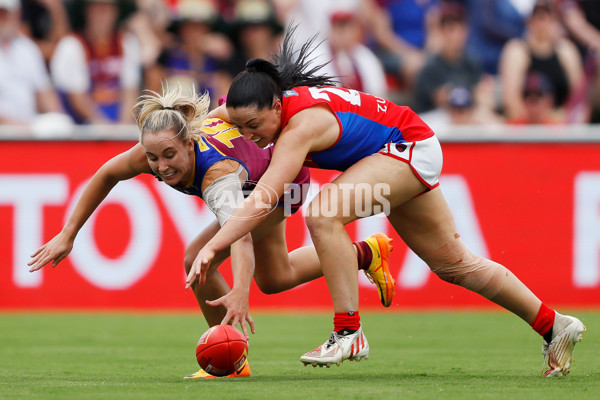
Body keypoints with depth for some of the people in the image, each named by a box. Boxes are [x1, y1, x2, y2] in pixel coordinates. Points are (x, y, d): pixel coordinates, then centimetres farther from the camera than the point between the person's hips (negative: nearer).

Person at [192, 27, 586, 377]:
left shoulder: (301, 124, -35)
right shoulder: (269, 106, -10)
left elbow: (262, 201, -44)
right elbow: (217, 114, 14)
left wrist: (213, 247, -49)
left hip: (413, 147, -10)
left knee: (323, 216, -28)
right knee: (454, 263, 15)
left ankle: (349, 333, -21)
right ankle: (553, 325, 26)